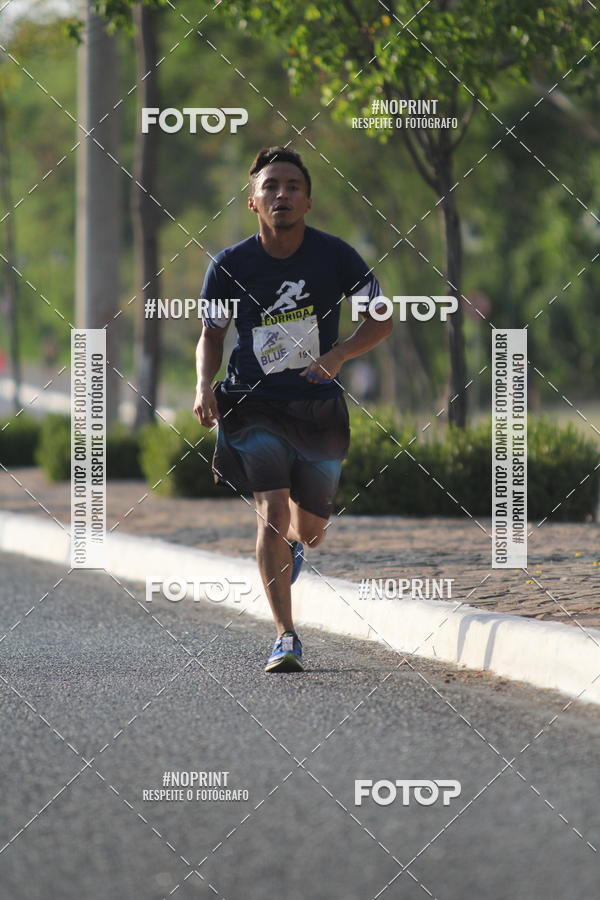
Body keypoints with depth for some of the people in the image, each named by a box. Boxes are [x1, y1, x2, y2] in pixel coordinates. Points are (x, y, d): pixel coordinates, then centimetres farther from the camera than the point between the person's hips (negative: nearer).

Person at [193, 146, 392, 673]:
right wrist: (205, 387, -13)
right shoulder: (230, 265, -8)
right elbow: (212, 334, 6)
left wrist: (338, 355, -17)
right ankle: (286, 637, -13)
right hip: (254, 404, -1)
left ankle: (294, 542, 51)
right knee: (272, 510, -19)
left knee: (310, 532, 10)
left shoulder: (335, 256, -9)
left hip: (319, 408, 1)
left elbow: (381, 320, 0)